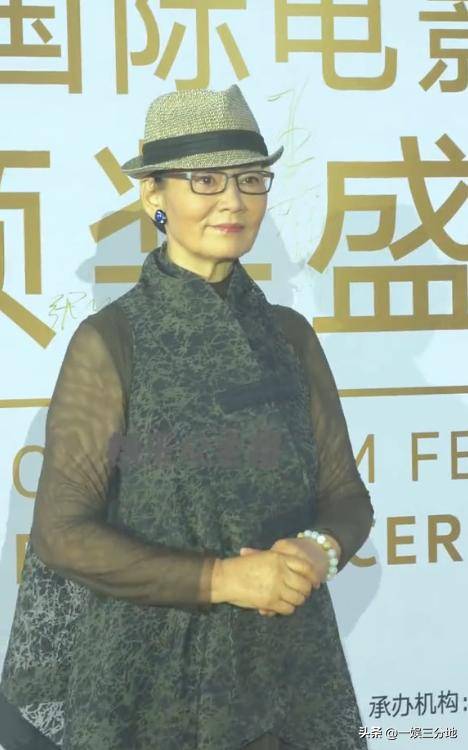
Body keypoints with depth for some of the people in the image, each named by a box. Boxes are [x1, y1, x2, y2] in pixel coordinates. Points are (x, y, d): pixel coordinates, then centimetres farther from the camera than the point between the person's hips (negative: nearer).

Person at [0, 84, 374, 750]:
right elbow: (62, 532, -13)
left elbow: (346, 494, 5)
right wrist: (218, 577, -21)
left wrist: (321, 551, -17)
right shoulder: (109, 340, -10)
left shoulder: (289, 334, 2)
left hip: (289, 666, 4)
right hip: (151, 675, -4)